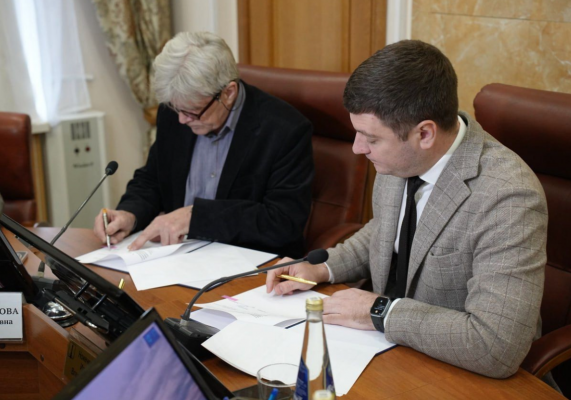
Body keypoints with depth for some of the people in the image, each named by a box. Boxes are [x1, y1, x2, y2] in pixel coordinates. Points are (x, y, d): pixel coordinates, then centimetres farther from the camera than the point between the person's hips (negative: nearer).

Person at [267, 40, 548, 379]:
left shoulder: (508, 198, -28)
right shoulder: (399, 157, -7)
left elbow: (497, 347, -32)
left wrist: (381, 311, -25)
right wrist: (323, 269, 0)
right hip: (388, 348, 6)